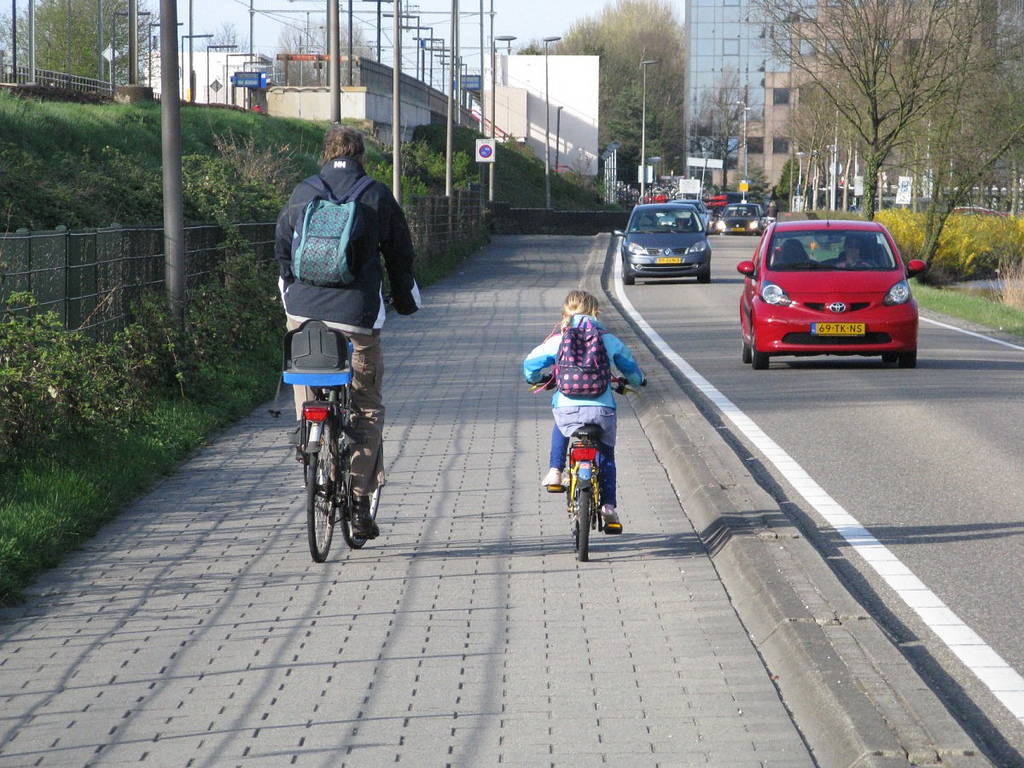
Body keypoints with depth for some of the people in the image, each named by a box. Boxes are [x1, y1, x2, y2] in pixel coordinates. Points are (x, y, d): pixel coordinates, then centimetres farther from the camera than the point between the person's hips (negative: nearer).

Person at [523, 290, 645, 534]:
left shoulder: (558, 340, 9)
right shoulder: (608, 339, 13)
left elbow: (531, 363, 7)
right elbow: (629, 365, 25)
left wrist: (535, 378, 32)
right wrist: (636, 381, 49)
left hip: (567, 408, 0)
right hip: (602, 409, 0)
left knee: (560, 428, 37)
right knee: (606, 454, 23)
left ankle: (555, 472, 24)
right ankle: (608, 507, 12)